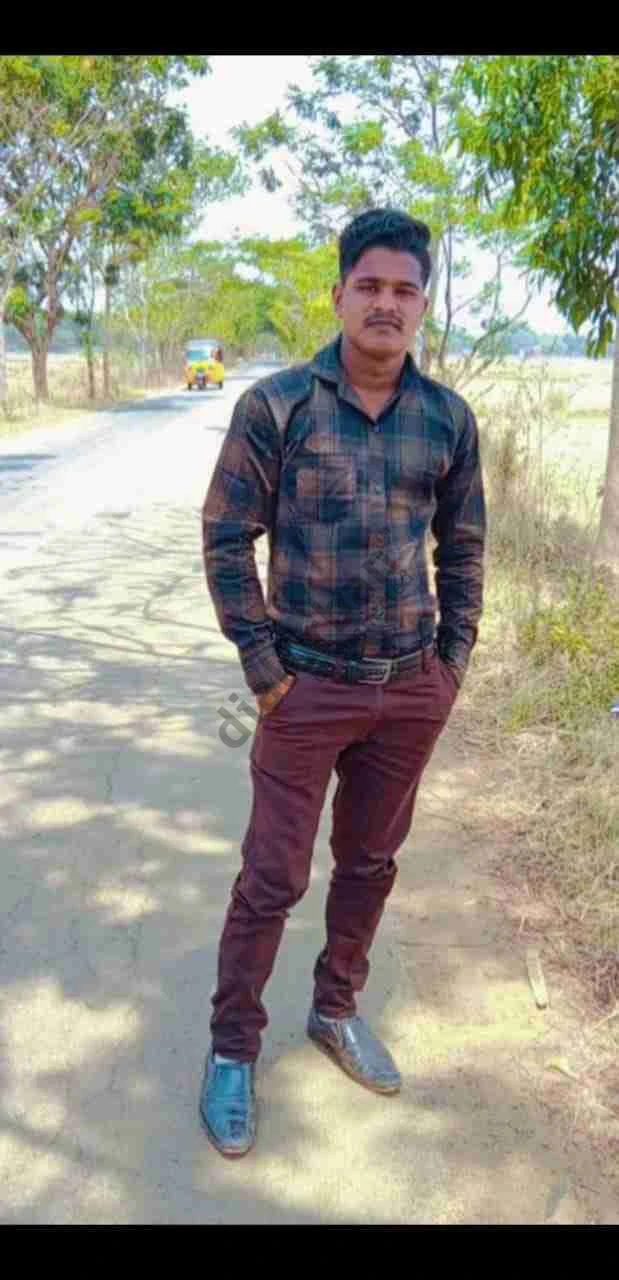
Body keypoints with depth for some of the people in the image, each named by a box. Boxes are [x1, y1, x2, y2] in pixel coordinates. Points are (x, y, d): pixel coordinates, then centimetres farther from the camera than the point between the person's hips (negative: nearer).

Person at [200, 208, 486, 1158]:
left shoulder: (449, 418, 2)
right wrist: (263, 670, -10)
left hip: (412, 690, 4)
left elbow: (463, 546, 11)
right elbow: (226, 538, -7)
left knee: (371, 864, 17)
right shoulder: (276, 404, -8)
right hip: (310, 688, -3)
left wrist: (454, 662, 6)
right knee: (271, 878, 5)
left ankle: (336, 1011, 39)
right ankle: (233, 1050, 25)